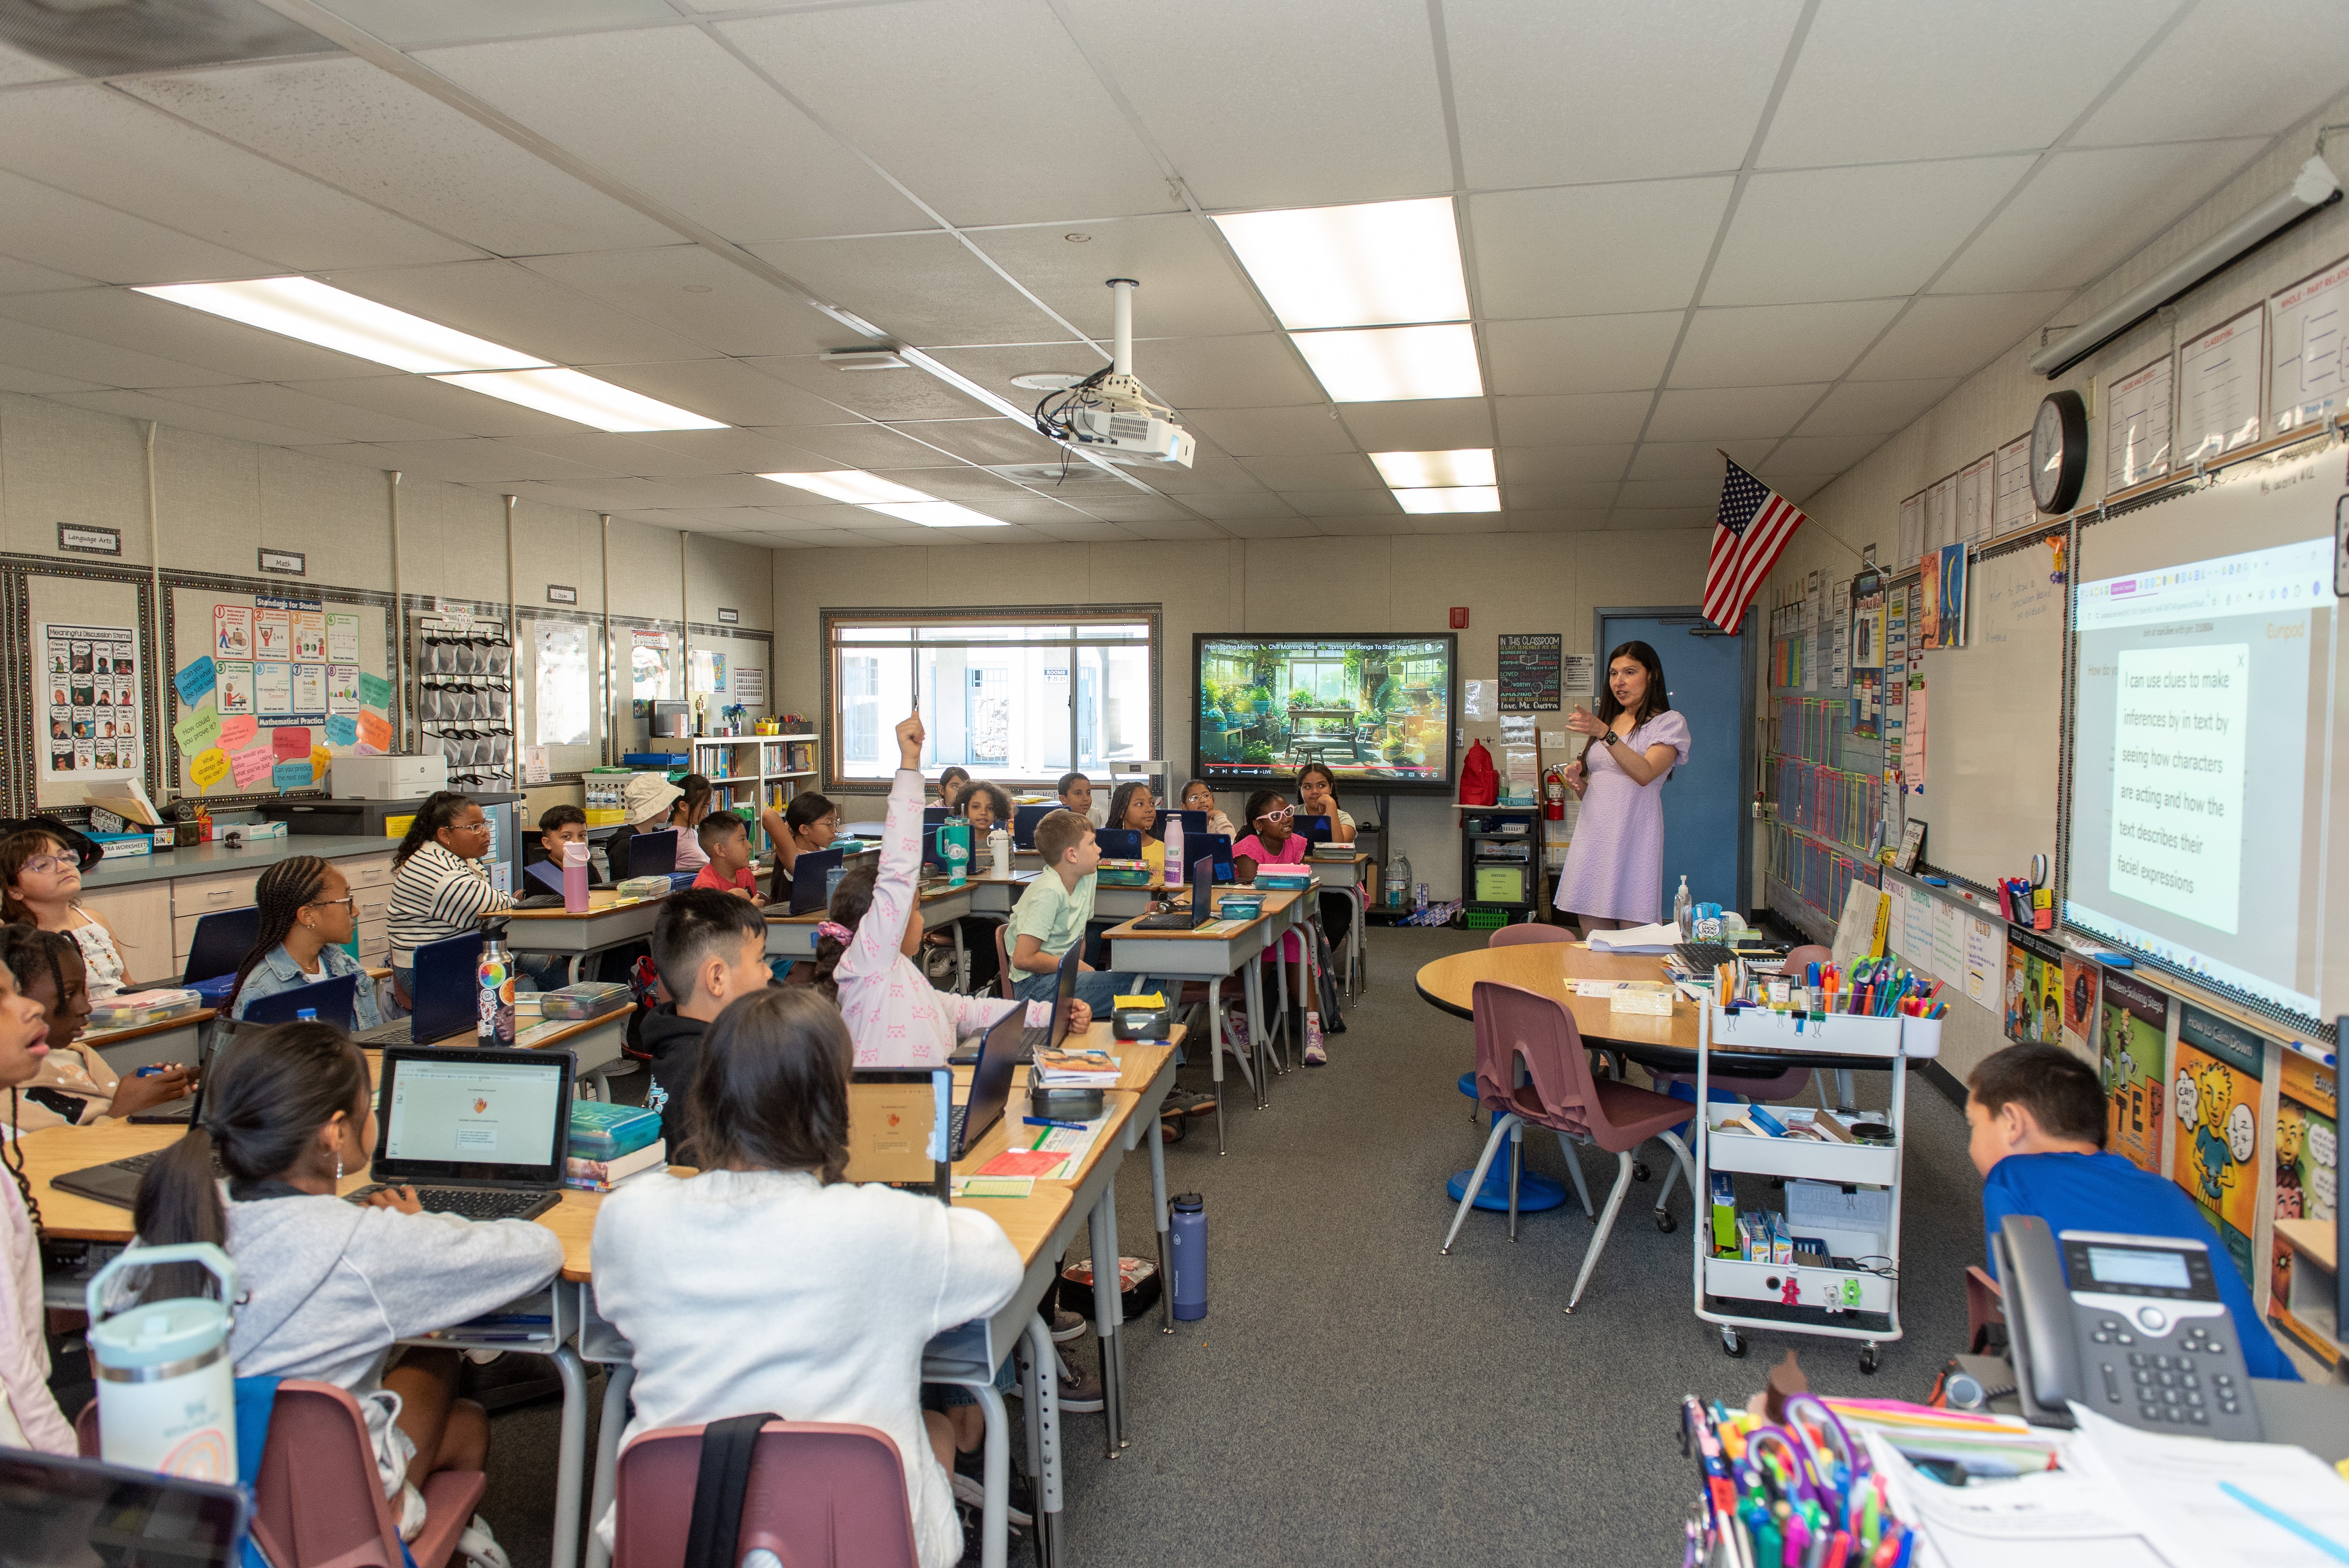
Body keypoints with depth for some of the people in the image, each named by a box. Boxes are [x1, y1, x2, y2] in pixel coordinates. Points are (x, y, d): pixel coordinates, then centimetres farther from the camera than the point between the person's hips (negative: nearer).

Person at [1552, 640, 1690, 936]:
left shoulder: (1669, 723, 2)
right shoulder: (1605, 721, 21)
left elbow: (1645, 773, -17)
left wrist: (1605, 734, -25)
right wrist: (1577, 781, 3)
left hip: (1633, 839, -5)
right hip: (1593, 837, 6)